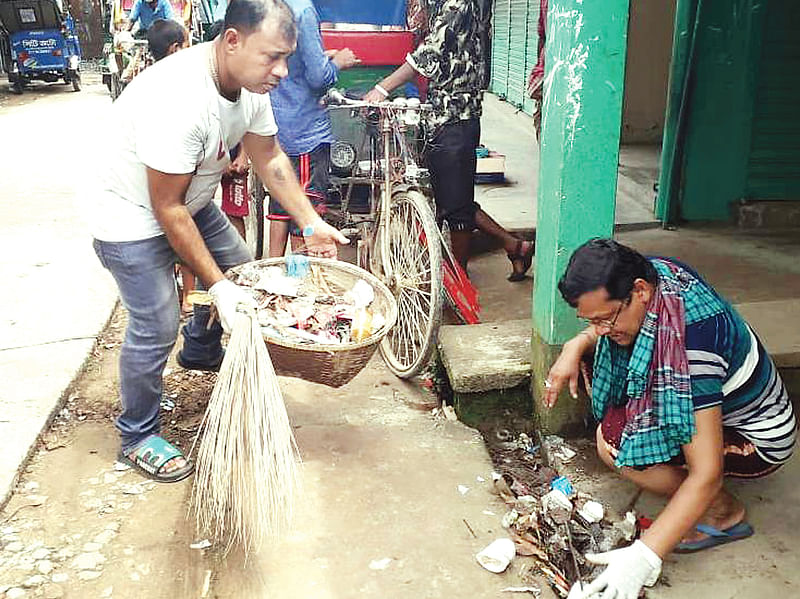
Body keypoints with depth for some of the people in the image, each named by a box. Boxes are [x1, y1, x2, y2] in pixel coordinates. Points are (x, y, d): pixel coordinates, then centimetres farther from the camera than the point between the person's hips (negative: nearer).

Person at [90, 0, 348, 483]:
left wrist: (312, 224, -2)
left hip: (192, 201, 8)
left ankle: (200, 352, 46)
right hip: (134, 219, -8)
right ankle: (138, 438, 13)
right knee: (156, 328, -9)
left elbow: (270, 157, 3)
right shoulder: (178, 101, -37)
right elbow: (167, 209, -30)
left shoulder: (251, 80, -12)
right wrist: (217, 286, -28)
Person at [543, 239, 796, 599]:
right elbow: (602, 327, 10)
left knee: (614, 440, -29)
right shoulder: (651, 272, -16)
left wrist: (644, 556, -41)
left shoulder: (690, 343, -39)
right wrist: (577, 346, -10)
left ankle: (724, 513, -6)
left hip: (758, 438, -9)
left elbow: (707, 475, -38)